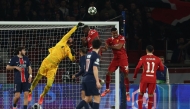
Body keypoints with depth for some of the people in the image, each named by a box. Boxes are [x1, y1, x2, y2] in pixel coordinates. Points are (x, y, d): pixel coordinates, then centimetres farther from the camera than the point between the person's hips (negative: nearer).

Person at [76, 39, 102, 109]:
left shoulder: (88, 54, 13)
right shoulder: (96, 56, -10)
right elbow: (95, 69, -17)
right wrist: (97, 81, -18)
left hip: (85, 79, 8)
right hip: (91, 79, -8)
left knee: (88, 98, 15)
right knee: (97, 97, -6)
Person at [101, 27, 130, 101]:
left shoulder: (121, 38, -10)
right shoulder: (110, 40, 4)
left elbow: (119, 47, -21)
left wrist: (110, 46, -12)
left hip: (123, 58, -5)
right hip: (115, 58, 5)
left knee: (126, 75, -6)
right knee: (108, 73, 2)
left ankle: (127, 93, 0)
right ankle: (107, 89, 22)